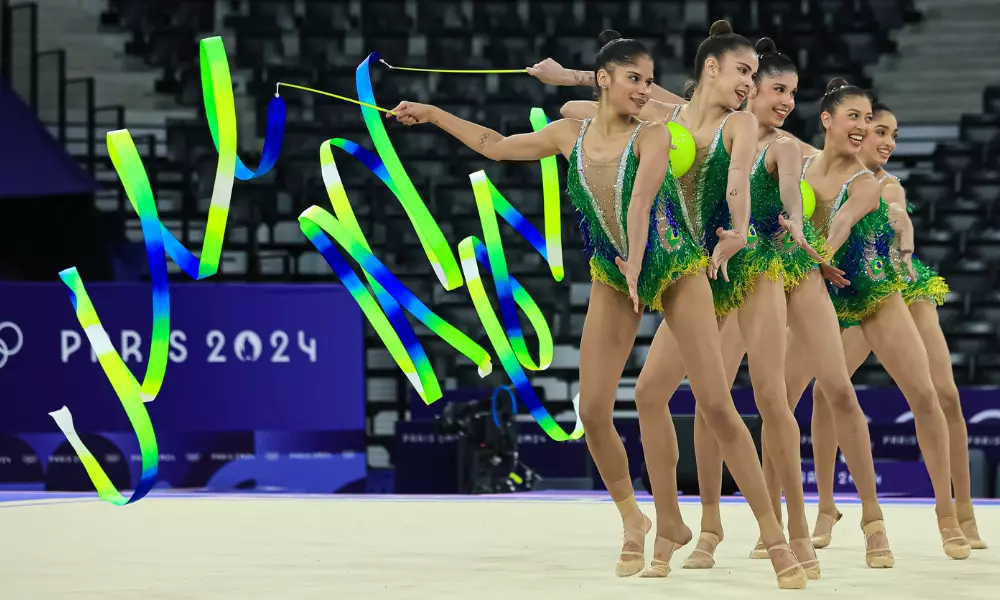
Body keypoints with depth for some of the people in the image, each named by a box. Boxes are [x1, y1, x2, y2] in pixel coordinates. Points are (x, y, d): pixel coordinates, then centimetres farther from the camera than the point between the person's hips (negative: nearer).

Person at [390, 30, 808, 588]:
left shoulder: (652, 136, -15)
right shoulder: (570, 135, -2)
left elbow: (640, 202, -31)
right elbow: (496, 145, 13)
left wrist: (635, 265, -44)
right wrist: (431, 114, 16)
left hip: (677, 271, -4)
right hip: (612, 278, 4)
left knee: (719, 405, -11)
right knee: (593, 410, -6)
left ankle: (775, 538, -9)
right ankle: (632, 517, 19)